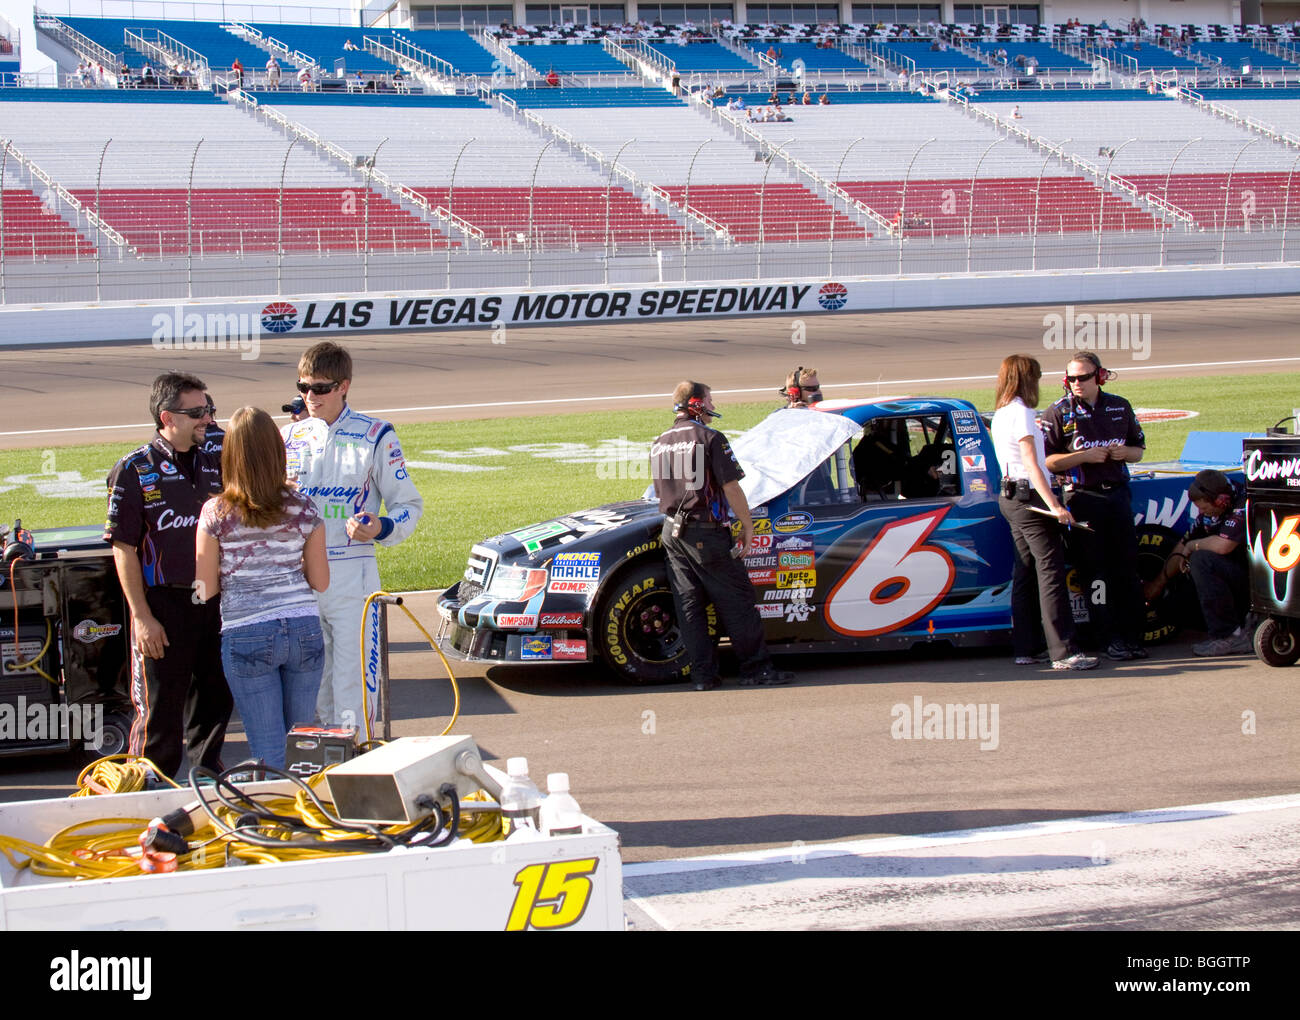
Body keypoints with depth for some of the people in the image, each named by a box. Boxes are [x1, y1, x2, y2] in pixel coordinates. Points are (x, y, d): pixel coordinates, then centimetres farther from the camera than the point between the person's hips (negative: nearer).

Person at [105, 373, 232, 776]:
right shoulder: (135, 471, -7)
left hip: (213, 605, 5)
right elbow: (124, 549, -9)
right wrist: (142, 617, -13)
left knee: (215, 702, 12)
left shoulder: (214, 465, 9)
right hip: (163, 604, -5)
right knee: (160, 712, 0)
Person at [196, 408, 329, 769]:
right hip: (303, 629, 2)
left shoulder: (216, 514, -7)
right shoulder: (302, 509, -1)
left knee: (269, 753, 3)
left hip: (246, 635, -2)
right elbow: (320, 581, 3)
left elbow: (206, 589, -3)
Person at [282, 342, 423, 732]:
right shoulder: (289, 437, 13)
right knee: (315, 679, 7)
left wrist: (381, 528, -18)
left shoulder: (375, 436, 0)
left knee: (351, 682, -9)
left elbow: (409, 504, 2)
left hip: (352, 573, -4)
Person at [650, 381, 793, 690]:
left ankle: (703, 674, 6)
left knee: (689, 605, 7)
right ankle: (755, 668, 1)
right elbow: (731, 488, -13)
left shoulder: (659, 444, 12)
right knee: (736, 601, -1)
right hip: (705, 533, -7)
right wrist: (747, 525, -5)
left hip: (672, 530, 7)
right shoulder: (710, 439, -11)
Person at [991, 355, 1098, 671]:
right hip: (1030, 496, -10)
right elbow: (1031, 464, -19)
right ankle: (1064, 652, -16)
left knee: (1025, 574, 11)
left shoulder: (1000, 414, 15)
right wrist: (1054, 505, -24)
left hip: (1011, 498, 10)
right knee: (1051, 573, -12)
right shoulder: (1021, 412, -13)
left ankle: (1025, 648, 12)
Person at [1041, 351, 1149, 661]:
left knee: (1127, 568, 4)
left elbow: (1139, 448, 19)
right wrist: (1084, 456, -17)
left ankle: (1133, 636, 9)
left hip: (1118, 493, 3)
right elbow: (1047, 461, -7)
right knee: (1095, 572, -3)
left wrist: (1124, 453, -3)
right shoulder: (1059, 413, -1)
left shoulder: (1120, 408, 10)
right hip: (1083, 498, -3)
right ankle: (1111, 639, 1)